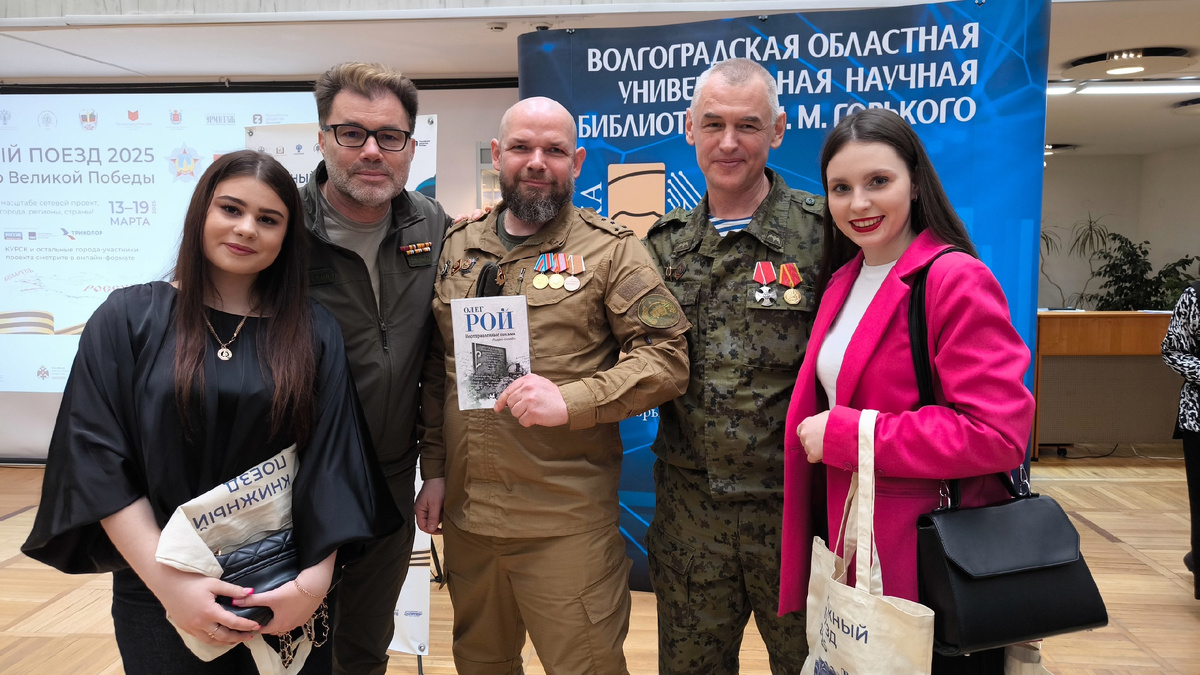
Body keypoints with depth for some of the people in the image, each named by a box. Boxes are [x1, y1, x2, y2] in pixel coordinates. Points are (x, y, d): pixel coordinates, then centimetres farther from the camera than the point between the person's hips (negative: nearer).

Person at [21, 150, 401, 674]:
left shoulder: (312, 333, -1)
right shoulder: (129, 318, -4)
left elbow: (331, 463, -3)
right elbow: (97, 460, -8)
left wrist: (316, 576, -13)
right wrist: (168, 582, -15)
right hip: (158, 592, -1)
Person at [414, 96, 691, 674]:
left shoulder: (610, 249, -3)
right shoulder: (456, 248, 11)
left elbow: (667, 358, -9)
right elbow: (436, 371, 15)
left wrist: (571, 400, -21)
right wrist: (433, 471, 11)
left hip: (566, 523, -4)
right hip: (464, 515, 5)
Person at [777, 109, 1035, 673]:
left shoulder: (956, 280, -15)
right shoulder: (843, 280, 9)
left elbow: (996, 434, -23)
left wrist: (845, 435, -19)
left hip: (932, 561, -7)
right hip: (855, 548, 7)